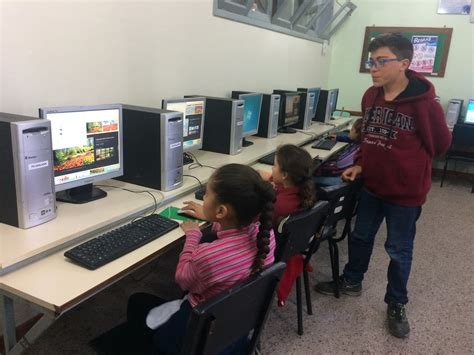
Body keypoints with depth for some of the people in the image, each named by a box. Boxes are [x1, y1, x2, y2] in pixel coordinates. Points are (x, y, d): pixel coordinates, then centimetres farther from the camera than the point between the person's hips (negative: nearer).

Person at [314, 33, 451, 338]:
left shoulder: (424, 103, -21)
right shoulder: (370, 96, -2)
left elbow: (440, 144, -7)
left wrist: (407, 164, 3)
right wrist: (362, 164, 5)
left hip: (406, 192, -5)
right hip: (371, 186, 6)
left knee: (399, 250, 11)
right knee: (361, 237, 20)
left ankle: (396, 305, 32)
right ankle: (351, 282, 43)